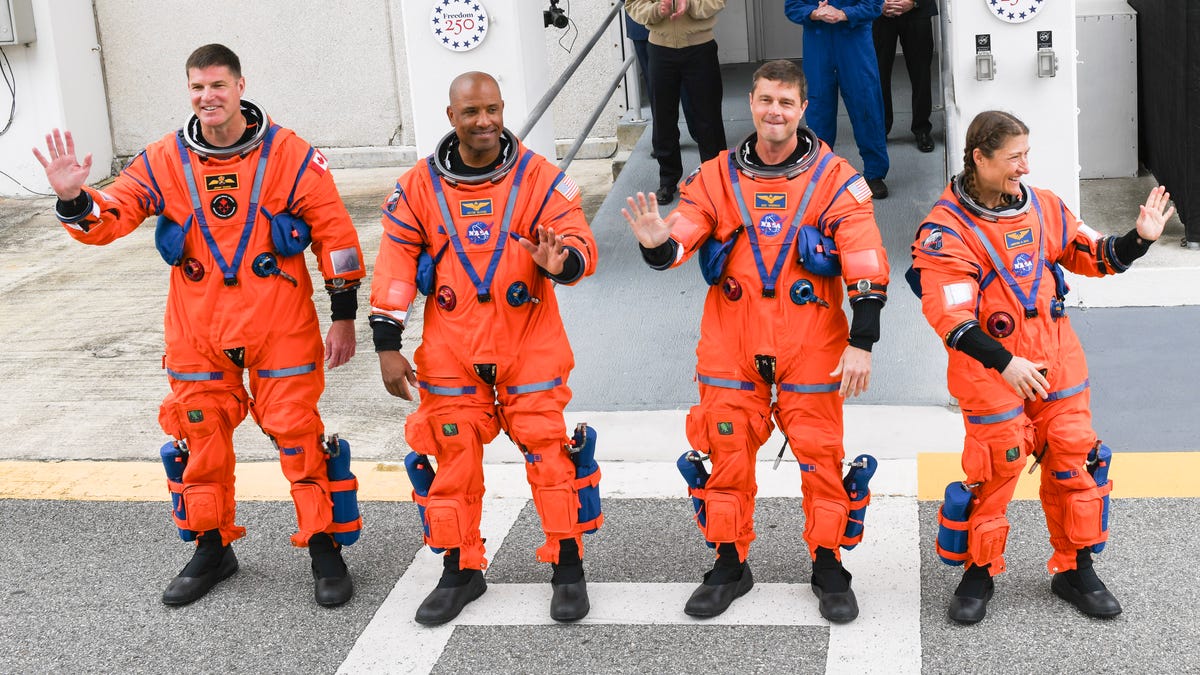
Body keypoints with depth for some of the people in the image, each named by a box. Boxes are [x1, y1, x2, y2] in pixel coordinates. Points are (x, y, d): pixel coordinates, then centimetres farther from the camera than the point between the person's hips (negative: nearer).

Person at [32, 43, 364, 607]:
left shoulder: (290, 156, -7)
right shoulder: (164, 161, 0)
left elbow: (335, 235, -3)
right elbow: (107, 219, -1)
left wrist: (344, 317, -2)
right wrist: (73, 199, -24)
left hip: (281, 330, -3)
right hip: (197, 333, 3)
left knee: (299, 437, -1)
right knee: (200, 440, 11)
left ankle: (326, 550, 14)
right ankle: (212, 549, 29)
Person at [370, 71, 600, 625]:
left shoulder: (539, 178, -5)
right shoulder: (419, 186, 0)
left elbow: (580, 243, -7)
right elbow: (396, 265, 2)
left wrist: (562, 261, -32)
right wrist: (387, 345, -1)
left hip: (530, 345, -2)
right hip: (451, 351, 2)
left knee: (547, 450, -1)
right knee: (454, 457, 8)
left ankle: (569, 568, 13)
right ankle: (461, 570, 24)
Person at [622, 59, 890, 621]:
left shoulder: (834, 178, -4)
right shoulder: (716, 177, 3)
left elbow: (866, 268, -6)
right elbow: (681, 241, -5)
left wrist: (861, 342, -11)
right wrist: (657, 243, -29)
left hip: (810, 347, -2)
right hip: (732, 344, 2)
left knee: (819, 454, 2)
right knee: (727, 452, 6)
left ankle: (828, 567, 19)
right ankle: (730, 565, 22)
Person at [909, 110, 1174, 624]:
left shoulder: (1042, 207, 4)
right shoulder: (945, 228, -14)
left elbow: (1092, 256, 14)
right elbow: (951, 316, -21)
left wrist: (1139, 238, -4)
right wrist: (1004, 363, -30)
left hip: (1056, 363, 5)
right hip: (989, 371, -5)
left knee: (1073, 462, 8)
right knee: (994, 471, 2)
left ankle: (1075, 569, 24)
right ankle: (980, 572, 22)